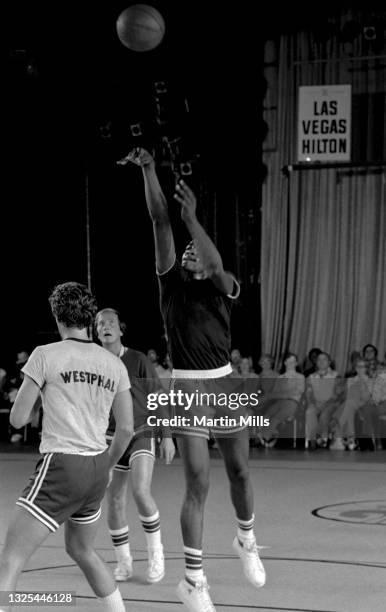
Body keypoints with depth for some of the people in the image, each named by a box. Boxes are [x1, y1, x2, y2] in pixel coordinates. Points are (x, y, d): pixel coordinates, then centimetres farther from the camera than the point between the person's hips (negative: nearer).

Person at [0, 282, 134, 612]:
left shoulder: (46, 355, -5)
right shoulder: (114, 364, 9)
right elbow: (126, 429, 11)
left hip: (61, 464, -6)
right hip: (97, 468, 6)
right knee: (81, 549, 28)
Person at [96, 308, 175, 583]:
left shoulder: (138, 360, -7)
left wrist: (167, 436, -6)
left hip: (142, 434, -3)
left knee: (141, 492, -22)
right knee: (115, 500, 2)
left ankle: (155, 551, -2)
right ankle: (123, 561, 18)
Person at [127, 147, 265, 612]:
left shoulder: (223, 287, 1)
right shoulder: (171, 281, 3)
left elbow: (217, 266, -24)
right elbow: (160, 222, -5)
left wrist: (192, 219, -28)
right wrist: (148, 171, -12)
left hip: (225, 384, 1)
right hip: (186, 388, -1)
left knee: (238, 472, 14)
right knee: (197, 484, -7)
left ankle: (246, 540, 43)